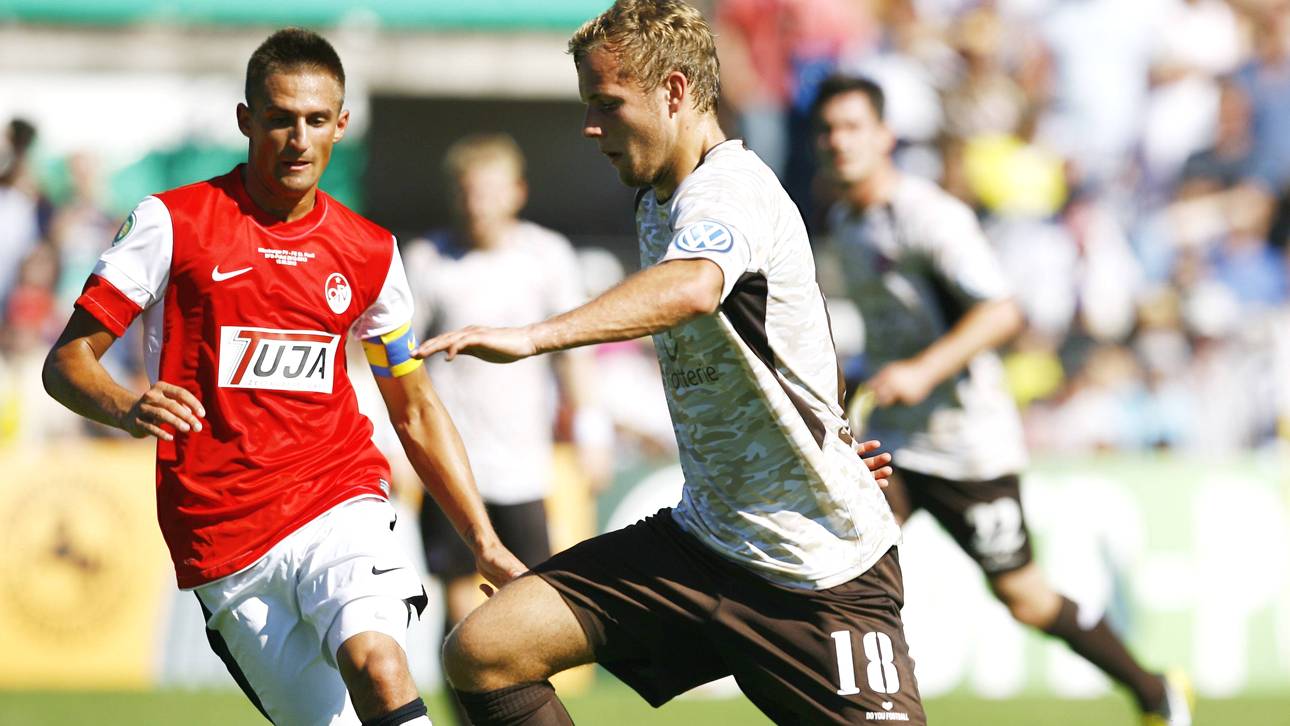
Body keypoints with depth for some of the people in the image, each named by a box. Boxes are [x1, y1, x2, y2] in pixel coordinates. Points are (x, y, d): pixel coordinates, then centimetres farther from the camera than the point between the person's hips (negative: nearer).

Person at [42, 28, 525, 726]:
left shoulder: (370, 253, 10)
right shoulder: (172, 223, -1)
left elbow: (415, 412, 20)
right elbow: (66, 361, 0)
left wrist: (487, 545, 13)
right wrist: (127, 408, -23)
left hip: (339, 500, 1)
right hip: (222, 543, -1)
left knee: (377, 663, -28)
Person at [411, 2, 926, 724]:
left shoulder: (727, 185, -18)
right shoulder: (658, 201, 12)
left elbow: (690, 289, -42)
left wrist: (534, 336, -54)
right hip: (700, 539, 8)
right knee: (482, 652, -7)